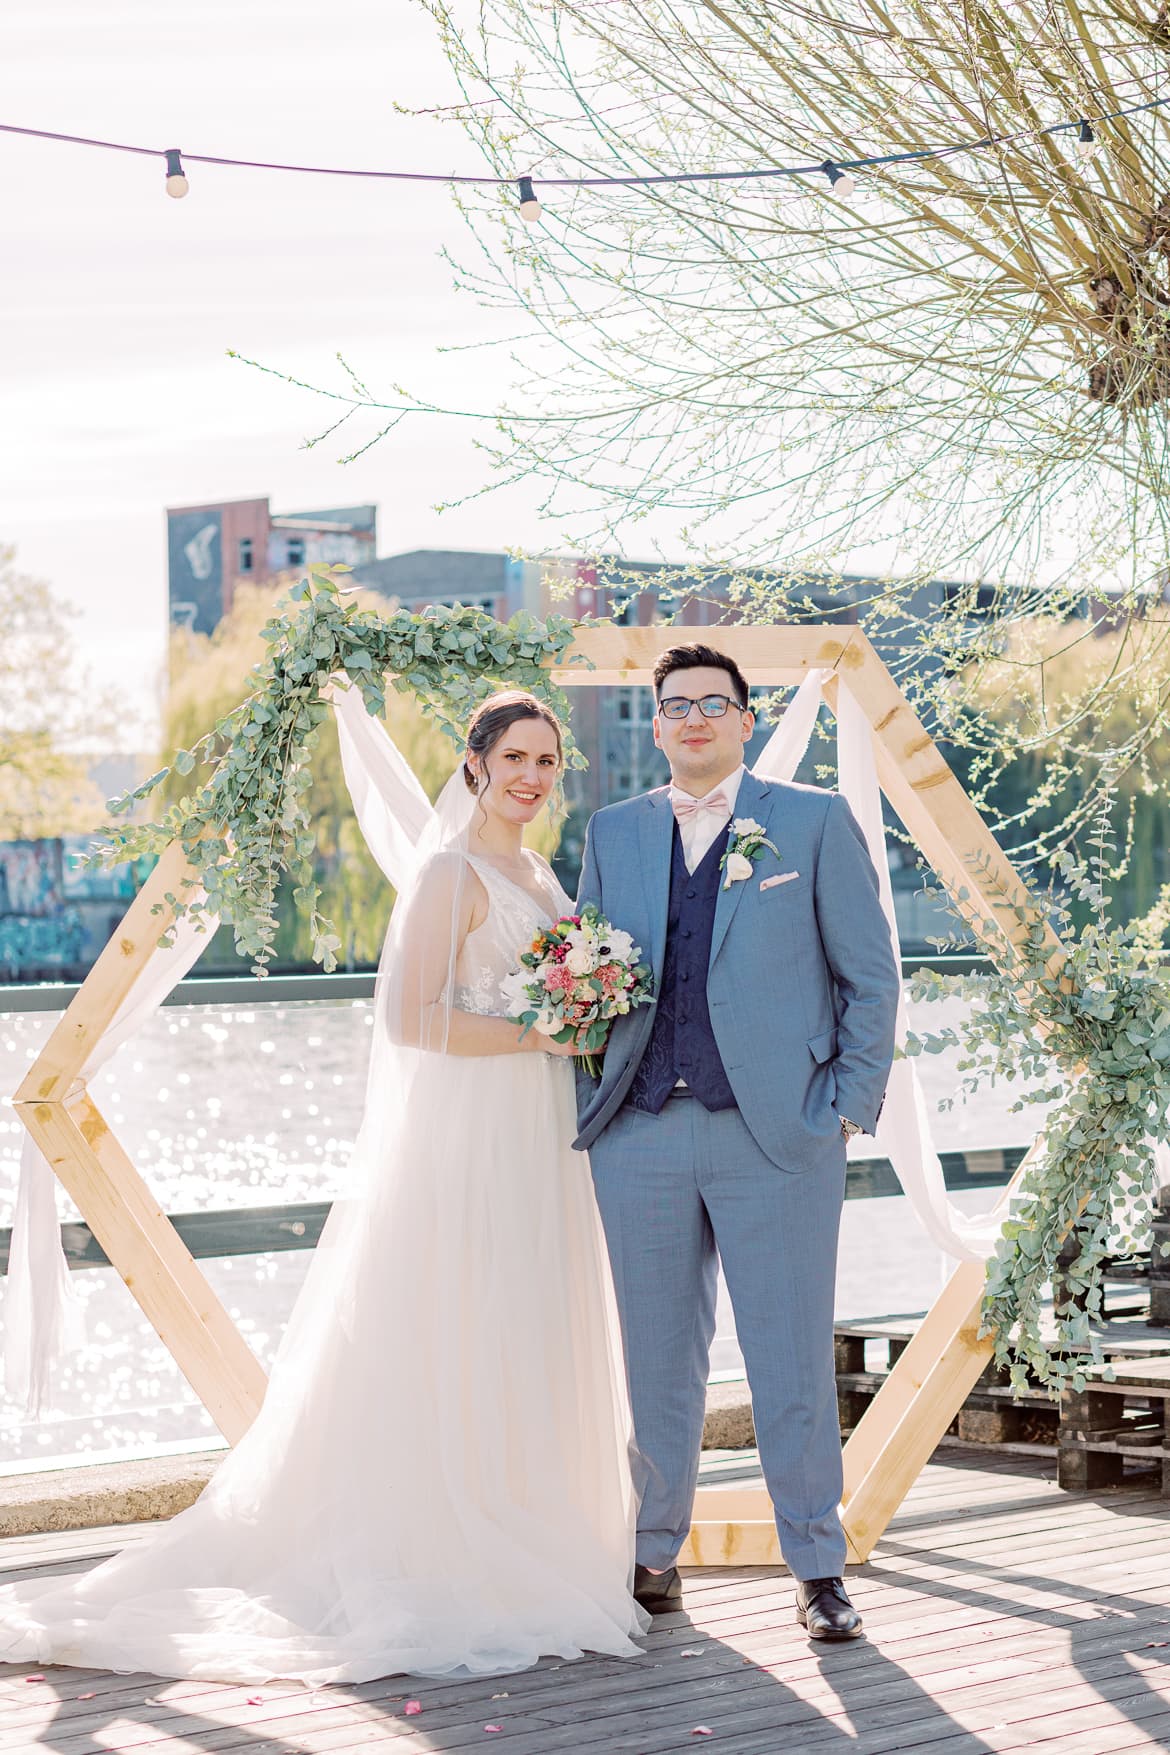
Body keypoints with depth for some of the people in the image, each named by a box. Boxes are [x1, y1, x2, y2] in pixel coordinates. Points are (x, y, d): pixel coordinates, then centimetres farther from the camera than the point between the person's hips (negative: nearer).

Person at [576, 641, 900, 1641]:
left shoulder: (816, 822, 4)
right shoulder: (614, 834, 13)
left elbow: (869, 975, 4)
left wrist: (852, 1105, -3)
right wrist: (589, 1101, 6)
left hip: (777, 1133, -3)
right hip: (642, 1136, 3)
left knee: (793, 1362, -1)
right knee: (658, 1359, 10)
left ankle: (818, 1569, 10)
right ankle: (655, 1552, 22)